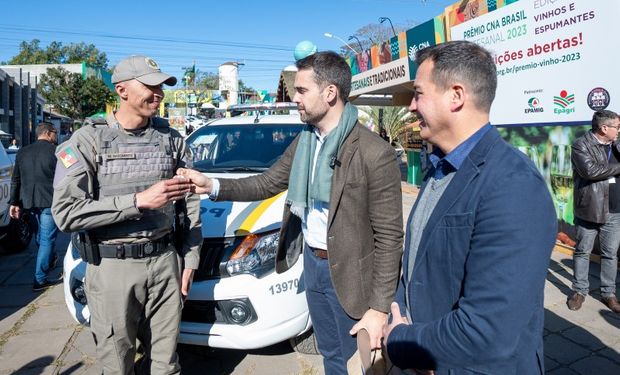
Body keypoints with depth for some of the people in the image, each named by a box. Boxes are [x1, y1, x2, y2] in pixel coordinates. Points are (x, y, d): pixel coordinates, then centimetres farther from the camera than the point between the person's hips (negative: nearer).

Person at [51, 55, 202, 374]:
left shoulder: (171, 139, 4)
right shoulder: (88, 140, -7)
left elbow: (189, 201, 8)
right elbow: (66, 213, -15)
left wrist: (190, 259, 4)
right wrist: (139, 201, -22)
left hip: (165, 262, 3)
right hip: (113, 267, -2)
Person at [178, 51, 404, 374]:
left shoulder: (374, 153, -21)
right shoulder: (304, 140, 3)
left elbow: (389, 236, -19)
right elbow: (266, 183, 9)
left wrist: (380, 307, -18)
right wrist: (212, 186, -4)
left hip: (348, 273, -6)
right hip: (311, 262, 7)